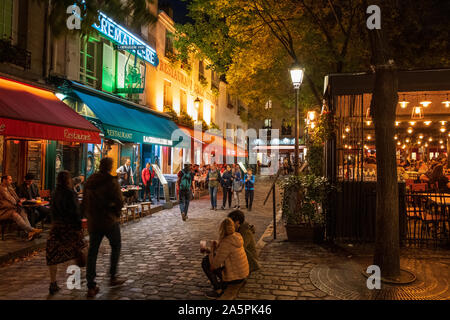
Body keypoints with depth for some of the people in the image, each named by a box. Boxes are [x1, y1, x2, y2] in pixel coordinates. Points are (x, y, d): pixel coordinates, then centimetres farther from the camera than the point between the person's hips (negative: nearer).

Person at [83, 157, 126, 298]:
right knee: (115, 247, 17)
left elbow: (84, 202, 10)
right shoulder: (111, 182, -15)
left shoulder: (89, 181, 4)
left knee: (92, 252, 9)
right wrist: (116, 213, 3)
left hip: (93, 222, 5)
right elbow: (119, 201, -16)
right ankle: (113, 277, 23)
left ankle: (91, 287, 10)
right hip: (109, 221, -5)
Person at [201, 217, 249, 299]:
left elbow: (214, 264, -20)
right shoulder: (237, 236, -2)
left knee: (205, 262, 0)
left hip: (235, 277, -8)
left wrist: (213, 248, -6)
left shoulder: (226, 243, -27)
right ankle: (223, 284, 19)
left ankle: (218, 290, 1)